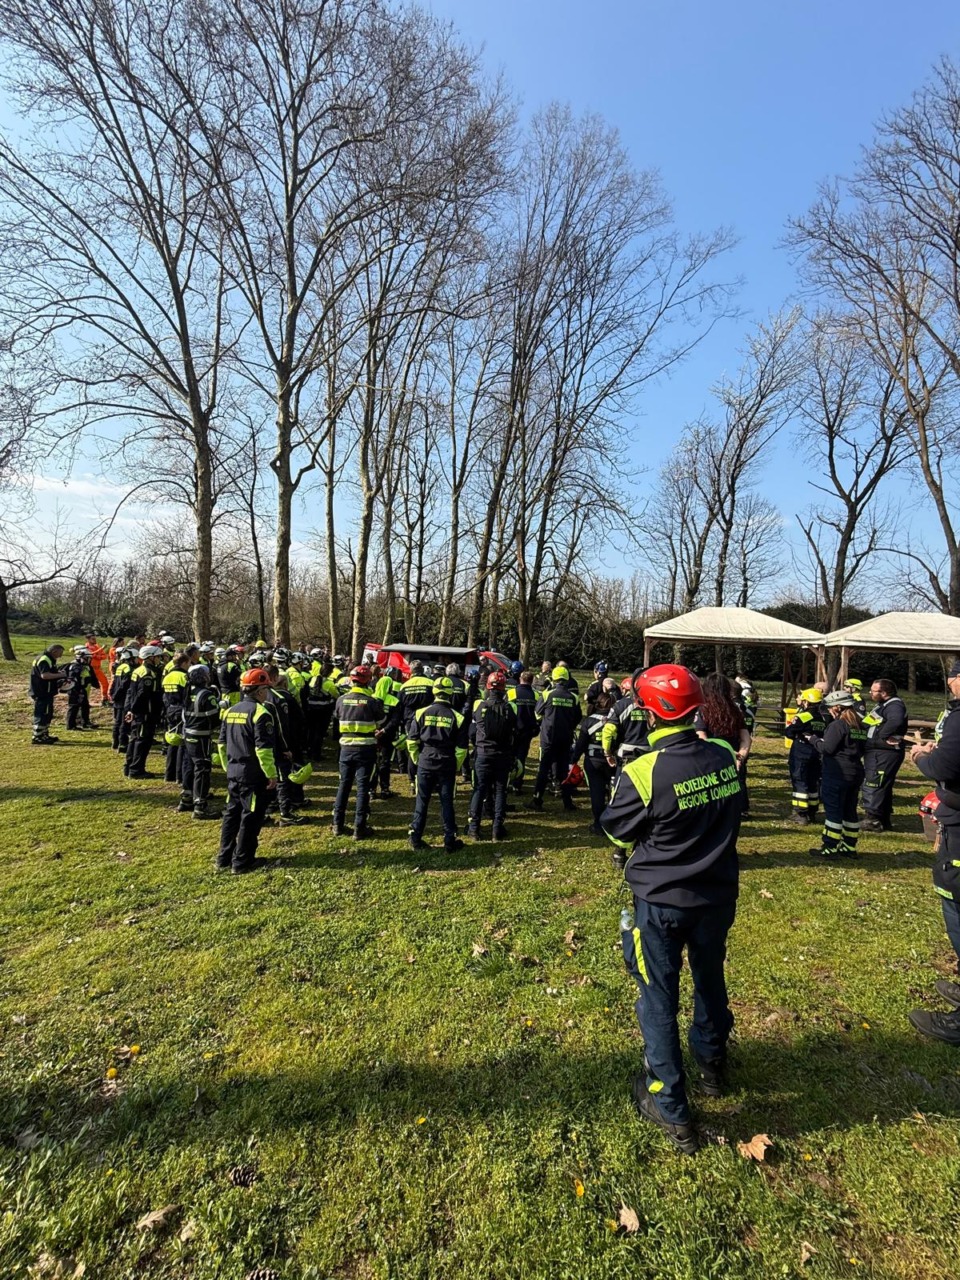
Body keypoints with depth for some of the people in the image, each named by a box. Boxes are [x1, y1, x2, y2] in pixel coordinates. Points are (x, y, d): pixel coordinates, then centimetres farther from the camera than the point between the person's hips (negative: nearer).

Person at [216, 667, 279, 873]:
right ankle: (242, 862, 12)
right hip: (253, 776, -8)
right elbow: (263, 749, -21)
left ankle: (224, 859, 26)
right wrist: (272, 775, -14)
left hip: (233, 773, 8)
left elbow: (222, 745, 14)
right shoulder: (260, 713, -17)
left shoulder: (230, 711, 8)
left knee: (231, 815, 18)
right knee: (250, 818, 4)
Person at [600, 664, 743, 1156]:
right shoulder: (724, 757, -10)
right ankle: (712, 1067, 51)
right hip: (718, 894, 6)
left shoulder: (643, 772, -26)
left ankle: (671, 1112, 24)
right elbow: (734, 814, 8)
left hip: (661, 901, -5)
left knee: (659, 999, 13)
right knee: (710, 977, 27)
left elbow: (616, 830, -9)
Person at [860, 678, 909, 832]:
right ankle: (883, 820, 26)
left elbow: (896, 721, -36)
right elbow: (870, 724, 18)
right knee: (882, 786, 17)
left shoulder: (894, 705, -15)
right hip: (877, 752, 11)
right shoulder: (883, 705, 19)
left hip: (885, 753, -11)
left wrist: (881, 736, -27)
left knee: (873, 785, -8)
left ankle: (872, 820, -3)